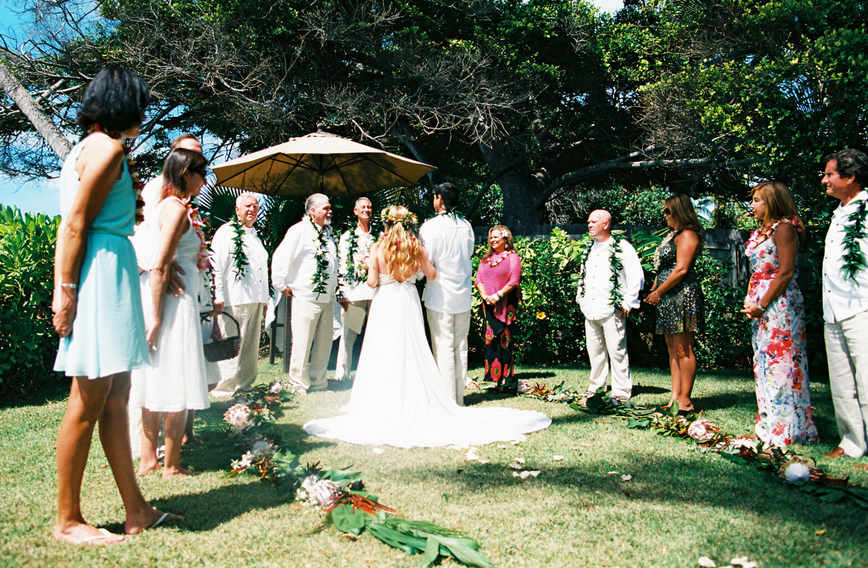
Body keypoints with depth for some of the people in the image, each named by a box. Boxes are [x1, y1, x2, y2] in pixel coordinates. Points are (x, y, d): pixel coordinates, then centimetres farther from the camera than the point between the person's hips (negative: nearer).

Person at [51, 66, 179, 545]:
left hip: (111, 275, 11)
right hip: (100, 273, -11)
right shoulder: (108, 148, -9)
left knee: (116, 398, 10)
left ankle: (135, 510, 18)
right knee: (89, 401, -3)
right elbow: (75, 224, -15)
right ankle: (67, 520, 8)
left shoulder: (89, 147, 21)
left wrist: (65, 288, 17)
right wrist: (67, 292, -16)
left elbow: (74, 225, 18)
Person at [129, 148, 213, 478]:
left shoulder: (164, 205, 16)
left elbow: (158, 265, 16)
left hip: (160, 301, 9)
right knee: (176, 386, -1)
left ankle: (148, 460, 20)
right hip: (175, 302, -9)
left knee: (156, 384, 12)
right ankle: (171, 465, 8)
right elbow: (159, 268, -19)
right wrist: (156, 317, -20)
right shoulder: (177, 208, -12)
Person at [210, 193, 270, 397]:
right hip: (235, 301, -8)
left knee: (251, 347, 11)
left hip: (256, 300, 8)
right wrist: (218, 296, -15)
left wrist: (264, 298, 21)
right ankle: (225, 388, 2)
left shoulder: (255, 236, 22)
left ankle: (245, 384, 19)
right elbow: (216, 267, -8)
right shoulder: (226, 232, -2)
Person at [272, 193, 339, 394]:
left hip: (327, 298, 7)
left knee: (324, 343, 11)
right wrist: (281, 285, -10)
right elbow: (280, 258, -13)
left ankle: (318, 382, 22)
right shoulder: (299, 230, -8)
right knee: (302, 343, -3)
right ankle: (300, 385, 8)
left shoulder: (328, 232, 17)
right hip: (306, 297, -7)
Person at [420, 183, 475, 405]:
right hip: (463, 295, 6)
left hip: (440, 295, -5)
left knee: (443, 348, 0)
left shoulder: (431, 227, -13)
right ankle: (459, 399, 19)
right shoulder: (466, 226, 4)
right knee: (461, 347, 12)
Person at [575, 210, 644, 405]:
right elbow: (582, 276, 28)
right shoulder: (589, 250, 17)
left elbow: (636, 277, -7)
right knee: (595, 352, 11)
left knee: (617, 352, -4)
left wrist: (627, 303, -9)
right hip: (591, 311, 7)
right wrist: (581, 298, 16)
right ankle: (596, 387, 22)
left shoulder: (622, 248, -4)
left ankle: (621, 393, 3)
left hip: (612, 310, -7)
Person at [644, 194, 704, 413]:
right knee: (673, 350, 10)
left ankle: (685, 400, -2)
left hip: (682, 295, -10)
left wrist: (659, 292, -13)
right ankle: (676, 396, 14)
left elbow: (681, 269, -18)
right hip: (669, 298, 10)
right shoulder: (672, 234, 20)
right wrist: (654, 290, 10)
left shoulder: (687, 235, -10)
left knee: (683, 350, -6)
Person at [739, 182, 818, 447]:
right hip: (760, 305, 9)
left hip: (779, 303, -9)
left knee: (781, 361, -7)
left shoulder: (784, 229, -10)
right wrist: (750, 300, 9)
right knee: (765, 361, 11)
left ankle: (789, 428, 1)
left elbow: (786, 272, -16)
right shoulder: (760, 232, 16)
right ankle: (770, 425, 19)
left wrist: (761, 304, -16)